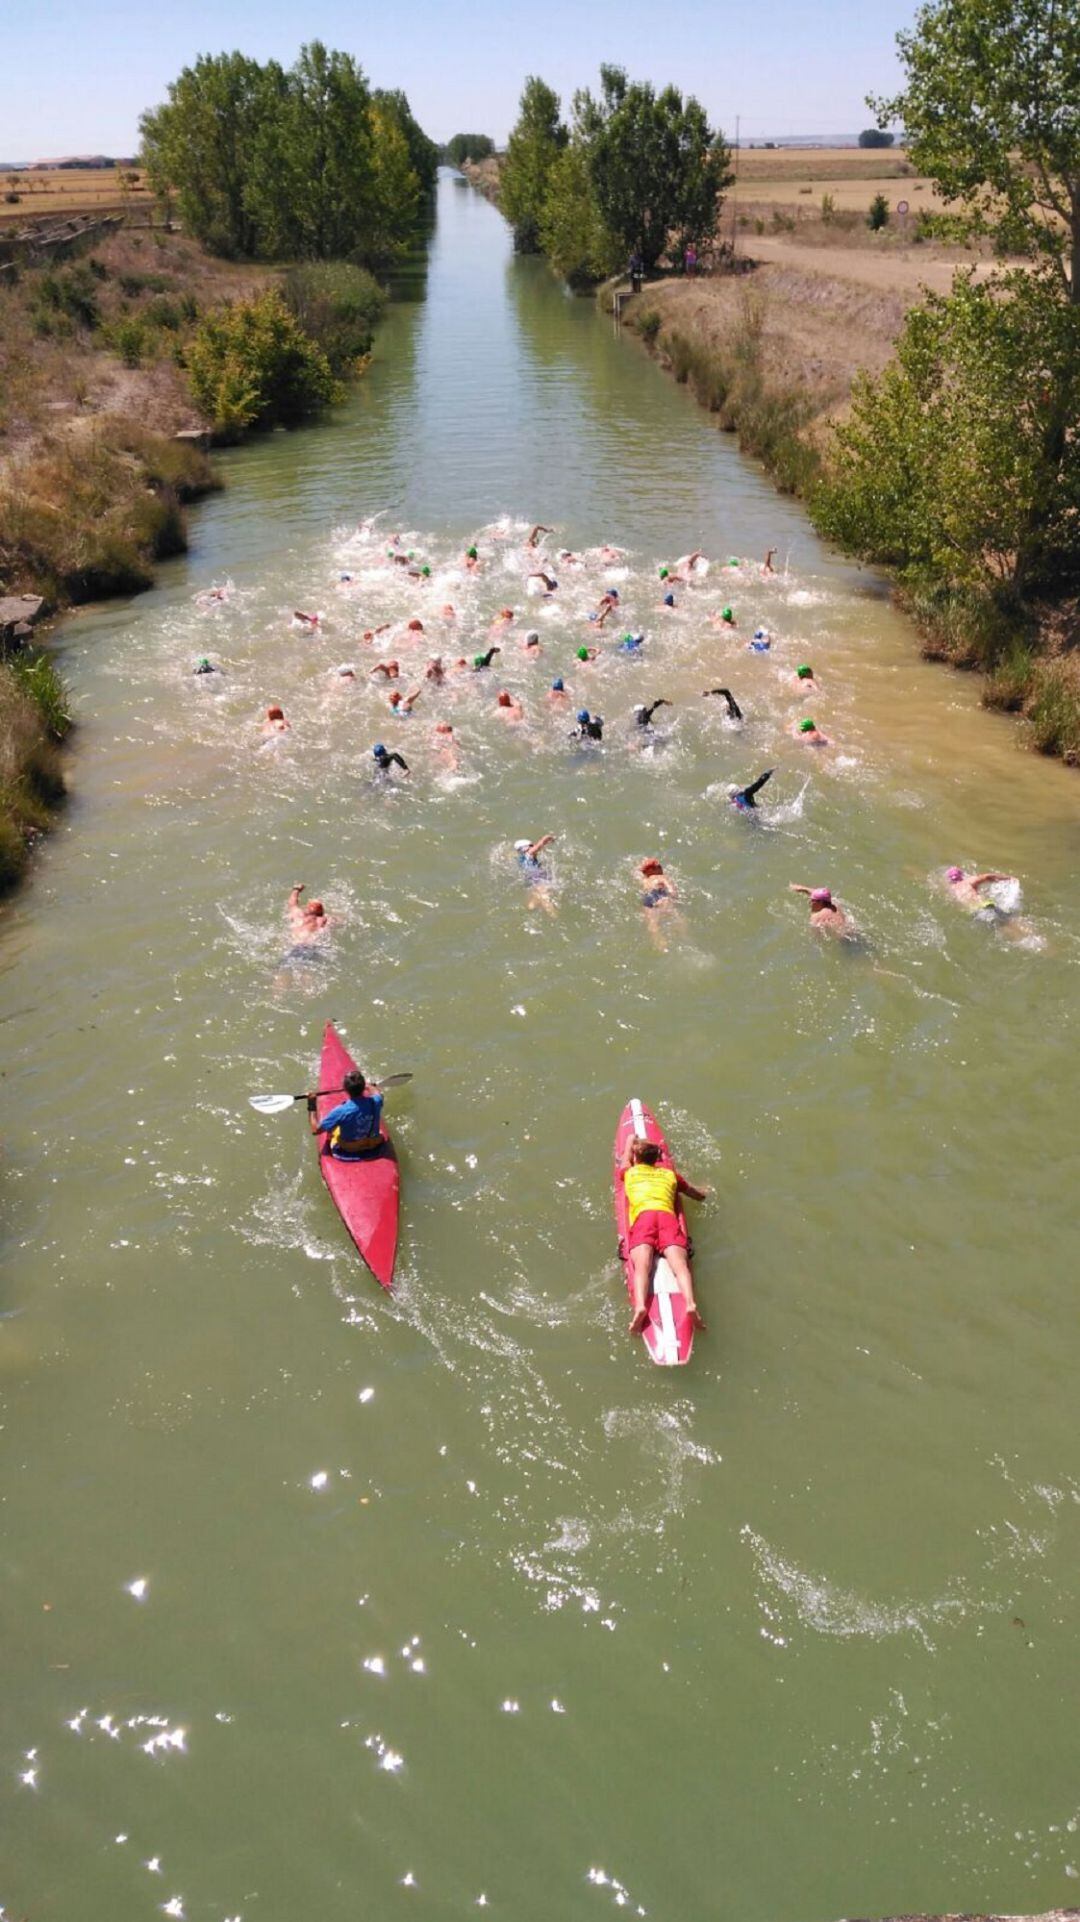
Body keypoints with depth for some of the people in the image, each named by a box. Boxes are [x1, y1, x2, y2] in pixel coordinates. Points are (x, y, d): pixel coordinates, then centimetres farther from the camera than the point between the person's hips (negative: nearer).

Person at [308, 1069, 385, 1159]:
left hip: (347, 1152, -2)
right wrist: (369, 1085, 29)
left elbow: (315, 1130, -19)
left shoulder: (341, 1111, -31)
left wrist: (312, 1107, -7)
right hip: (373, 1149, 3)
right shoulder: (375, 1102, -21)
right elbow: (376, 1092, 8)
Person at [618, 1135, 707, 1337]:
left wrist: (631, 1140, 77)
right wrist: (703, 1191, 68)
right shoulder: (670, 1174, 33)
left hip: (642, 1218, -1)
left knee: (642, 1265, -22)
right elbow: (699, 1195, 45)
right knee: (679, 1263, -20)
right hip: (668, 1217, 1)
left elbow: (626, 1158, 58)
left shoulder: (630, 1173, 31)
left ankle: (640, 1306, -49)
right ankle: (691, 1304, -48)